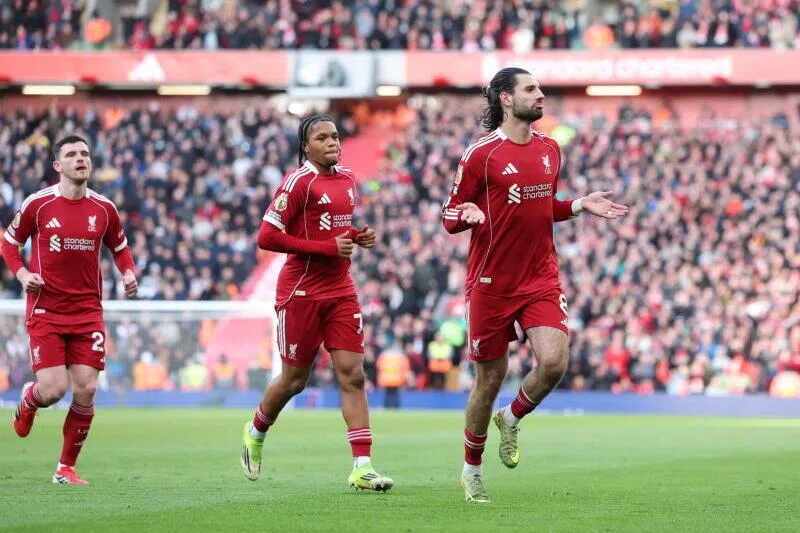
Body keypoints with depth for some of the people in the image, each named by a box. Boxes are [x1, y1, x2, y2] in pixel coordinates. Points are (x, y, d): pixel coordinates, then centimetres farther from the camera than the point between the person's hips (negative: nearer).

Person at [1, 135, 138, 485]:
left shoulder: (103, 209, 3)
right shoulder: (37, 204, -4)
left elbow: (120, 247, 19)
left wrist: (128, 273, -1)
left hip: (88, 311, 3)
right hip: (45, 309, -3)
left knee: (85, 390, -5)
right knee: (53, 389, -11)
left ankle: (67, 467, 11)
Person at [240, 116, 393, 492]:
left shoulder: (347, 179, 11)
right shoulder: (299, 182, -11)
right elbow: (267, 237, -16)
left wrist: (357, 236, 5)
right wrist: (327, 248, -18)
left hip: (341, 291, 6)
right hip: (302, 291, -6)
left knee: (352, 375, -5)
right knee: (294, 380, 6)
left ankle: (362, 467, -8)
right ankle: (255, 432, 35)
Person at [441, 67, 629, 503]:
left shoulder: (549, 150, 9)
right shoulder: (480, 154, -8)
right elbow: (450, 217, -4)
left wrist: (579, 205, 6)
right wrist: (468, 213, -26)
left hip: (541, 279, 4)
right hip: (491, 283, -4)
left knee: (553, 361, -18)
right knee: (490, 377, 3)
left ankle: (512, 419, 13)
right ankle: (471, 469, 23)